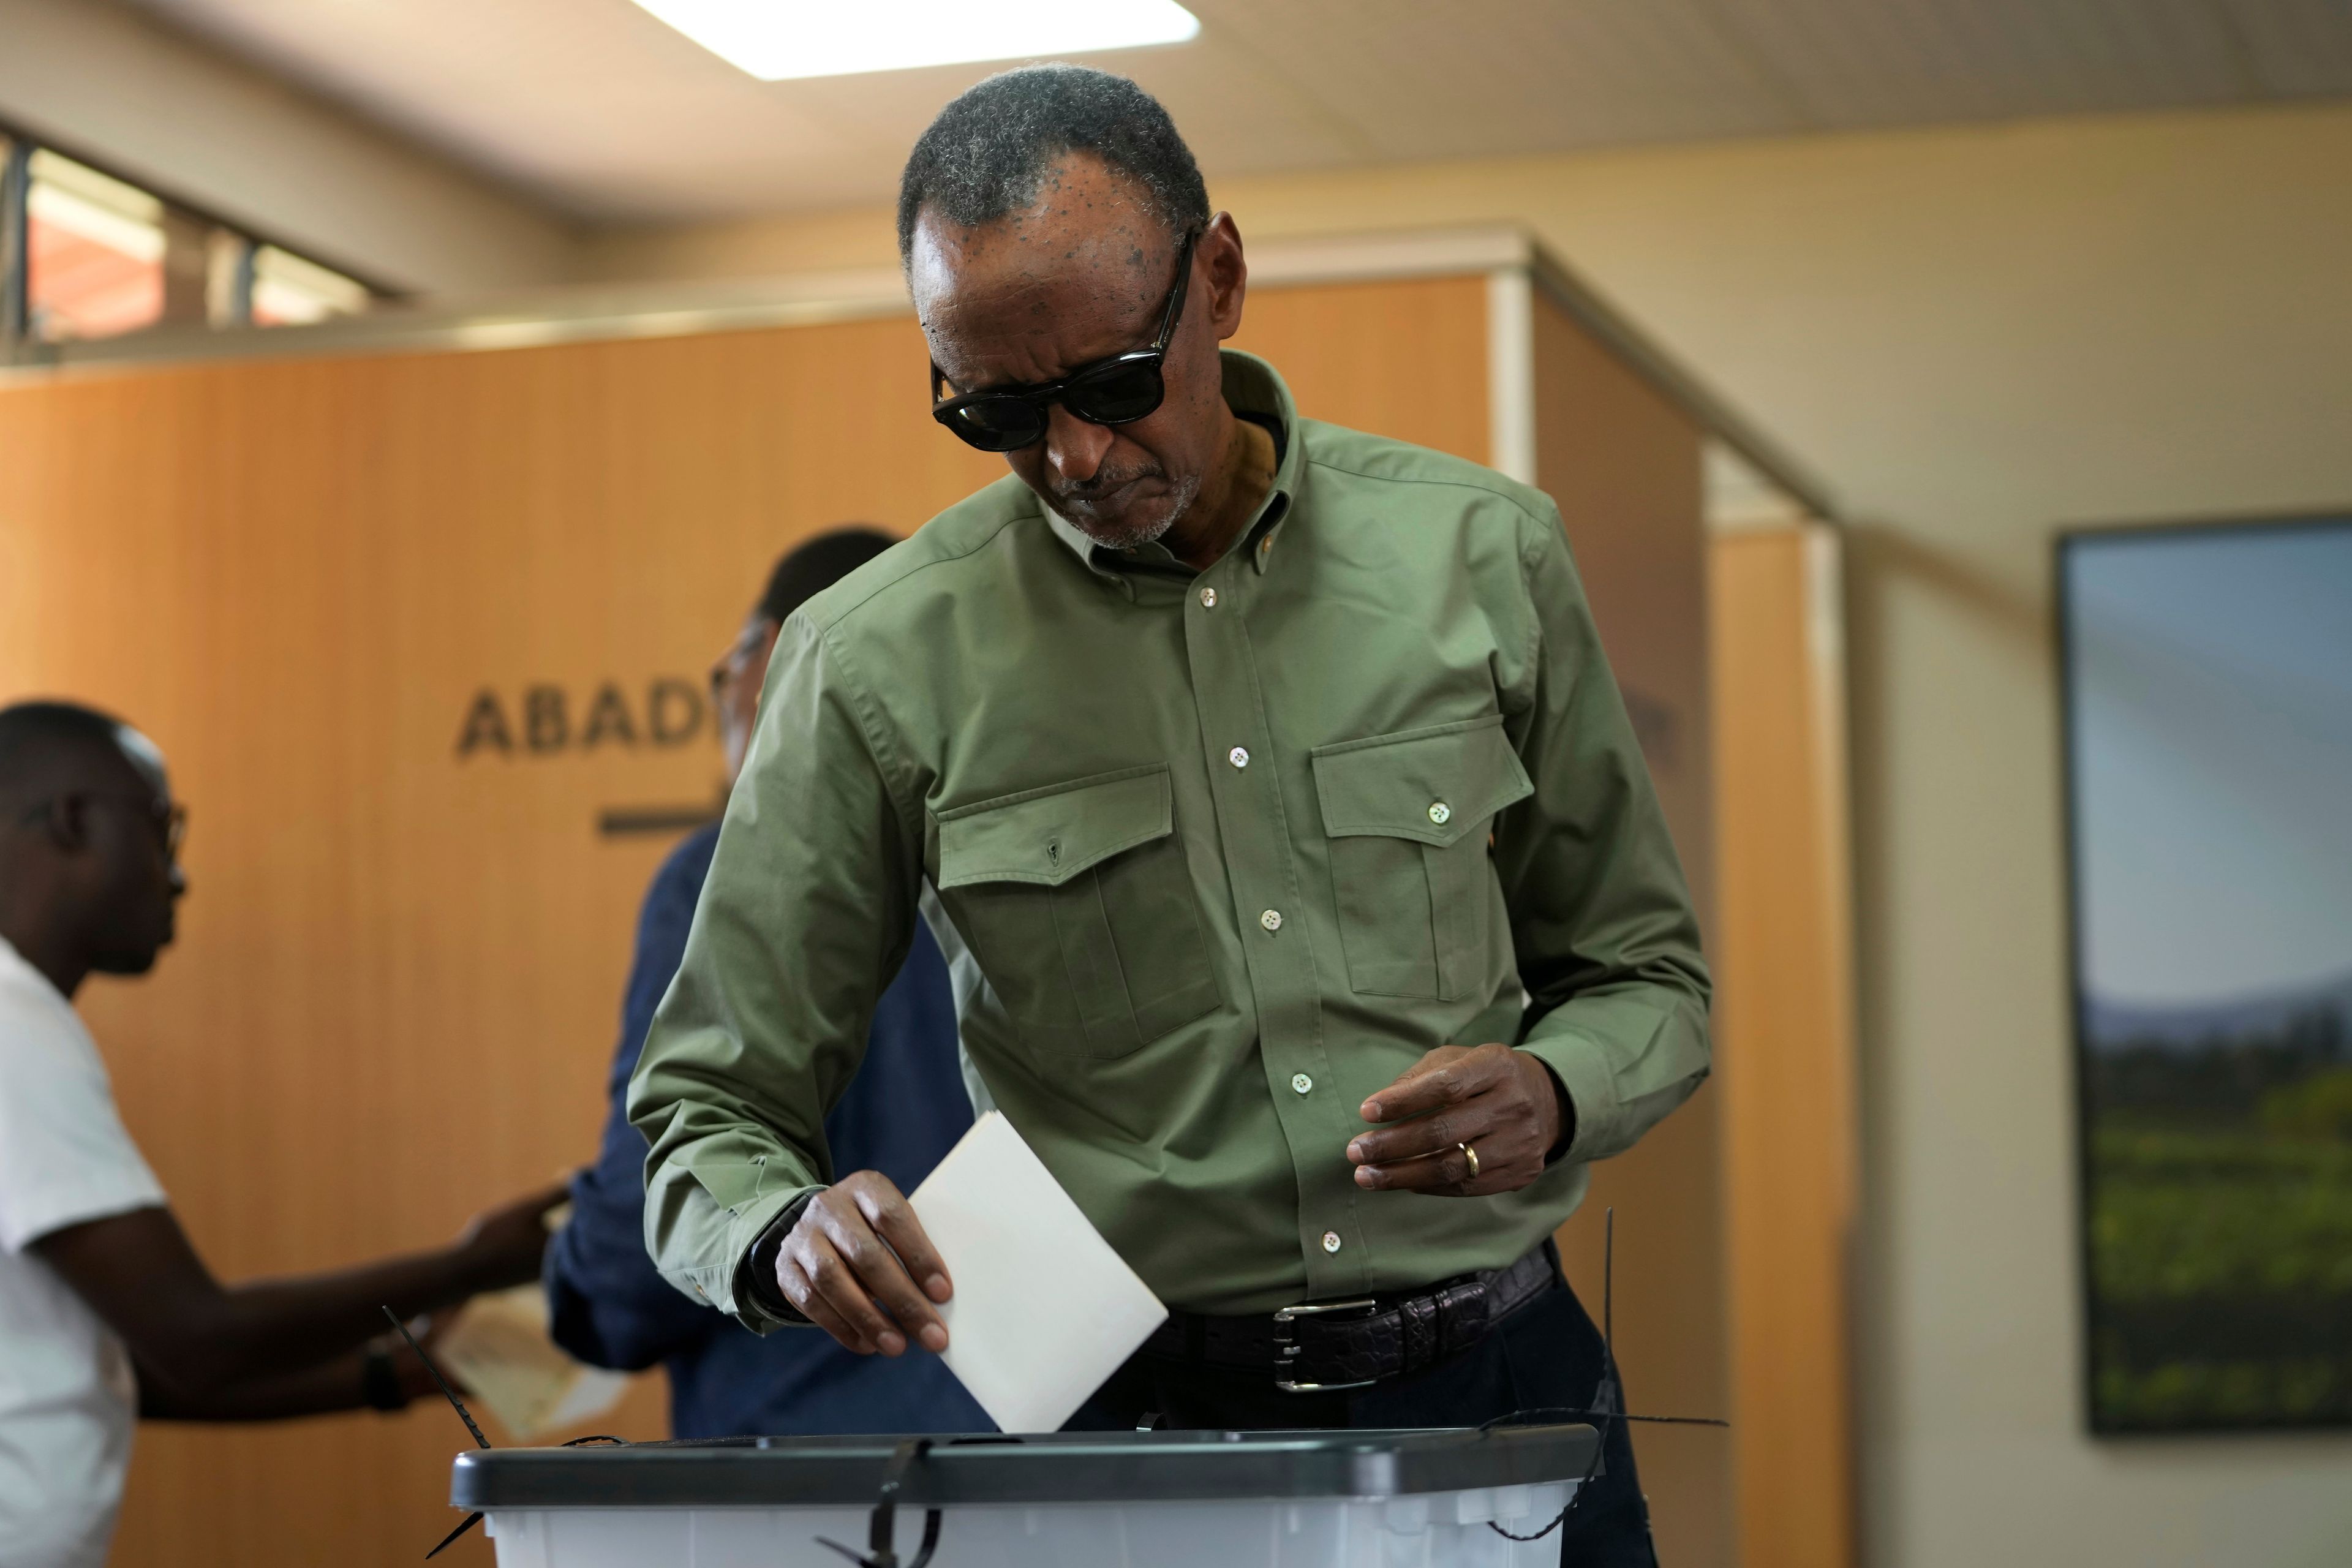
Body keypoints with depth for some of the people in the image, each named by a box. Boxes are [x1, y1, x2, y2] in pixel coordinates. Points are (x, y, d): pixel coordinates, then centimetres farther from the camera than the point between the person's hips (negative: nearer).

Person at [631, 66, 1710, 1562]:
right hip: (1128, 1432, -1)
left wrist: (1552, 1098, -9)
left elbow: (1644, 973, 13)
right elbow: (710, 1116, 10)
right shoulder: (880, 664, 2)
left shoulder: (1482, 555, 4)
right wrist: (788, 1235, -14)